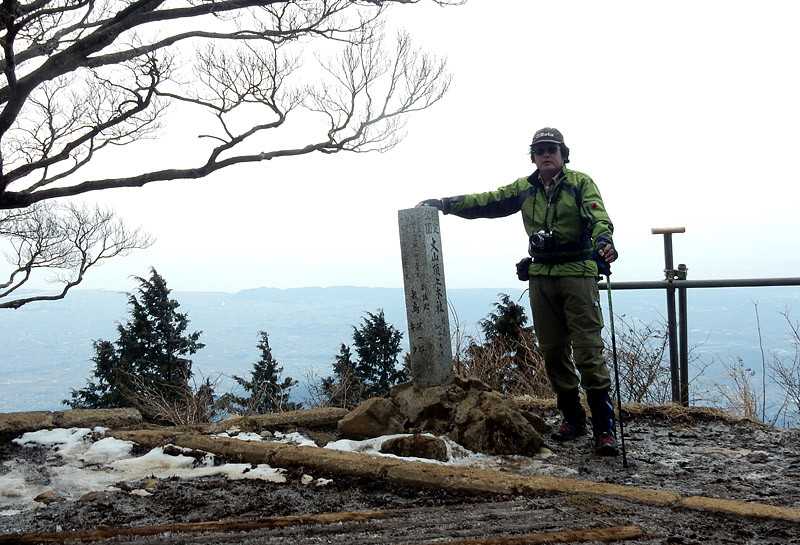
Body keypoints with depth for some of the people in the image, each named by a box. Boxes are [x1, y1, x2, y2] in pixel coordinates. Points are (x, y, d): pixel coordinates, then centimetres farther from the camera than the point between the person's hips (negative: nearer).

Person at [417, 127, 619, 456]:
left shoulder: (580, 183, 0)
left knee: (588, 350, -9)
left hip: (578, 274, -5)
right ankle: (573, 419, 21)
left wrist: (603, 238, -37)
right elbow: (487, 202, 13)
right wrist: (447, 204, 5)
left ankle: (604, 428, -7)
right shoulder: (525, 189, 13)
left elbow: (597, 216, -16)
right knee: (553, 352, 8)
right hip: (541, 277, 5)